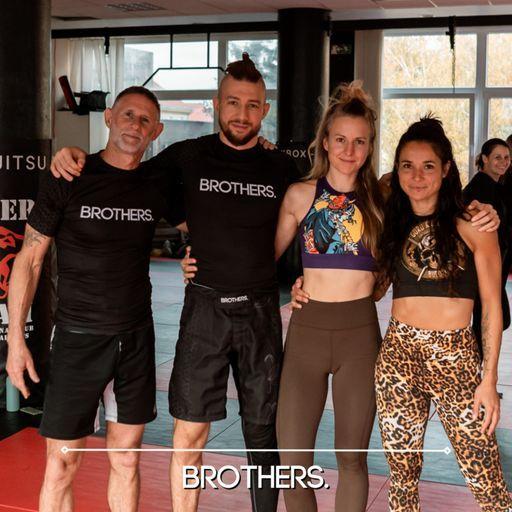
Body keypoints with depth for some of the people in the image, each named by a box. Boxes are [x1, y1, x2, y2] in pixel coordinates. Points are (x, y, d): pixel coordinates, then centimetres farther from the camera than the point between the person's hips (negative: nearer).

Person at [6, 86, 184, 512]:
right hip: (79, 337, -3)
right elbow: (29, 259, -3)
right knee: (62, 464, 1)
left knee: (126, 459, 12)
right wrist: (16, 339, -7)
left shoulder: (156, 186, 3)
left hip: (137, 338, 3)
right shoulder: (68, 179, -7)